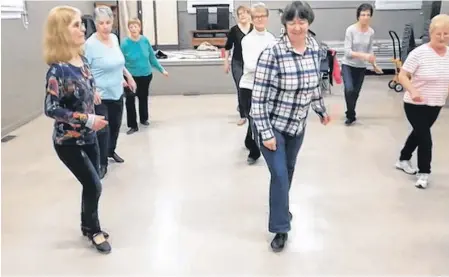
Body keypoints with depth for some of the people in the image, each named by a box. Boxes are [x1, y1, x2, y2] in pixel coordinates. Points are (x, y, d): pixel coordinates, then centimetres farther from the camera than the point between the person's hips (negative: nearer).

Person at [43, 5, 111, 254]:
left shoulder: (82, 60, 0)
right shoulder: (58, 69, -23)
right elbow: (51, 109, -25)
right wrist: (87, 120, -26)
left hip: (88, 137, 7)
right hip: (68, 142, -7)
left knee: (91, 184, 17)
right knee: (93, 186, 2)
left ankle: (88, 226, 38)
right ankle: (94, 231, 27)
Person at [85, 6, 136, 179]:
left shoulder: (114, 38, 2)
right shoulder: (90, 44, -20)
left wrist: (128, 76, 24)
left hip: (117, 93, 7)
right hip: (100, 96, -7)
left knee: (115, 125, 21)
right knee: (102, 131, -4)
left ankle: (111, 151, 45)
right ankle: (102, 164, 14)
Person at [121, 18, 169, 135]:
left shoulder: (145, 40, -6)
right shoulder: (125, 43, -15)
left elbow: (152, 58, 4)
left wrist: (162, 70, 7)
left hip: (146, 75, 3)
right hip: (131, 76, -3)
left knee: (143, 97, 19)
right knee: (130, 99, -12)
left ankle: (143, 119, 41)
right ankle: (133, 125, 0)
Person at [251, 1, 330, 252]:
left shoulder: (315, 49, -4)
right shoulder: (272, 54, -23)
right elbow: (259, 96, -22)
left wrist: (322, 110, 22)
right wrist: (266, 133, -22)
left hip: (298, 124, 6)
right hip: (273, 125, -6)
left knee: (289, 170, 20)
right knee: (280, 175, -3)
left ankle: (281, 208, 45)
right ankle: (281, 229, 14)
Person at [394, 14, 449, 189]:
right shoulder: (419, 53, -17)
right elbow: (402, 76, -18)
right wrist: (413, 90, -33)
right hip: (415, 105, -6)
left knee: (418, 133, 20)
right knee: (425, 138, -5)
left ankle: (403, 160, 41)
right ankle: (423, 173, 14)